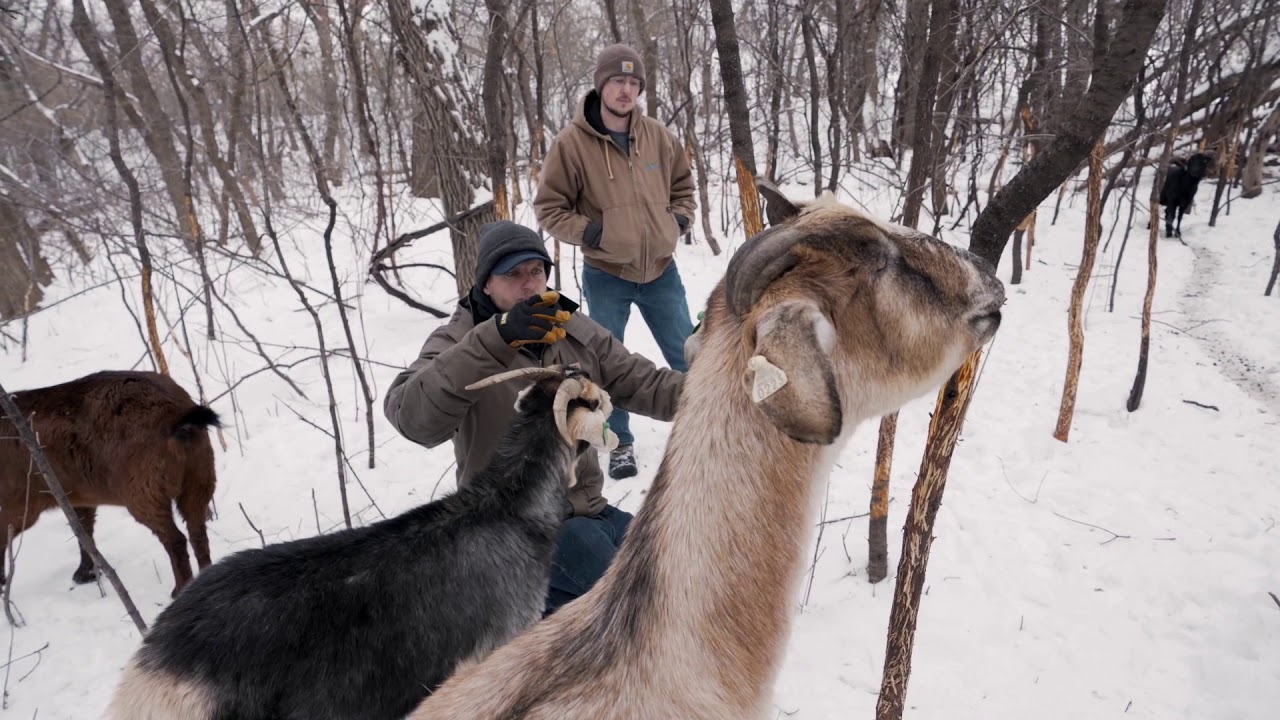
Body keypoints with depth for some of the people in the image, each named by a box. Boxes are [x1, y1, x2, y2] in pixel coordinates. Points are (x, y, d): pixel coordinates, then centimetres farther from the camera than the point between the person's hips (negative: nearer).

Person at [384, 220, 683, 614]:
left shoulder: (578, 332, 7)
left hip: (587, 510, 7)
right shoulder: (458, 342, -9)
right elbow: (412, 414, -30)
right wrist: (496, 338, -42)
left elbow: (646, 385, 3)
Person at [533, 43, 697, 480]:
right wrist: (589, 233, -18)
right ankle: (620, 444, 27)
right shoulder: (572, 142, -12)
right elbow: (548, 208, -6)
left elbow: (683, 183, 17)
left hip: (661, 270, 3)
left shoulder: (658, 136, 0)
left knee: (688, 357, 13)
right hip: (605, 276, -2)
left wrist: (680, 219, 1)